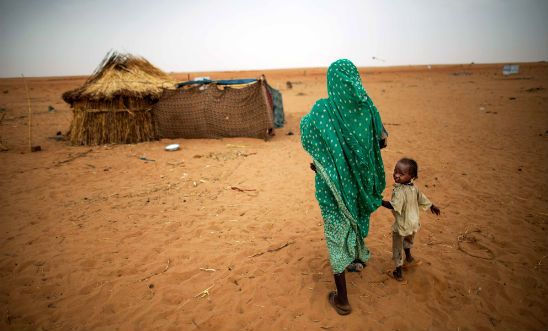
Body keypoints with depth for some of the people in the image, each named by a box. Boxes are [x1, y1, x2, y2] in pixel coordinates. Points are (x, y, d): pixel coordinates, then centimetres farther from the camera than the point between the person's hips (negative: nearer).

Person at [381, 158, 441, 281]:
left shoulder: (399, 191, -32)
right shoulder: (414, 187, -7)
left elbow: (393, 206, -43)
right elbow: (422, 198, 7)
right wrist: (432, 206, 24)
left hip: (401, 225, -7)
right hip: (413, 223, 7)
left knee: (397, 248, 12)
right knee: (408, 240, 35)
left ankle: (399, 272, 22)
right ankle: (408, 257, 58)